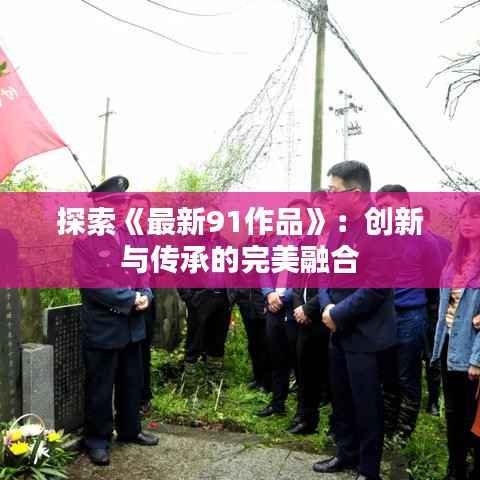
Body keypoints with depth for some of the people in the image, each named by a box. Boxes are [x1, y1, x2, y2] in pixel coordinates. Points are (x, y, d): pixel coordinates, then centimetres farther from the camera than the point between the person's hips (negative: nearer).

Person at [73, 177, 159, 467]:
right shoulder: (84, 239, -12)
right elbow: (90, 280, -20)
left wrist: (146, 296, -9)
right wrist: (130, 299, -18)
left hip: (133, 325, 6)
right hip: (103, 326, -6)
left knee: (132, 382, 18)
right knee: (100, 386, 7)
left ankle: (130, 430, 36)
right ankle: (98, 440, 24)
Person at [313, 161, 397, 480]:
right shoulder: (339, 227, 7)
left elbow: (376, 286, -24)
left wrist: (338, 313, -18)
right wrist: (326, 305, -7)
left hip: (366, 333, -8)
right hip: (340, 331, 8)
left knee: (366, 404, 7)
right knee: (341, 398, 21)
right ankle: (347, 454, 41)